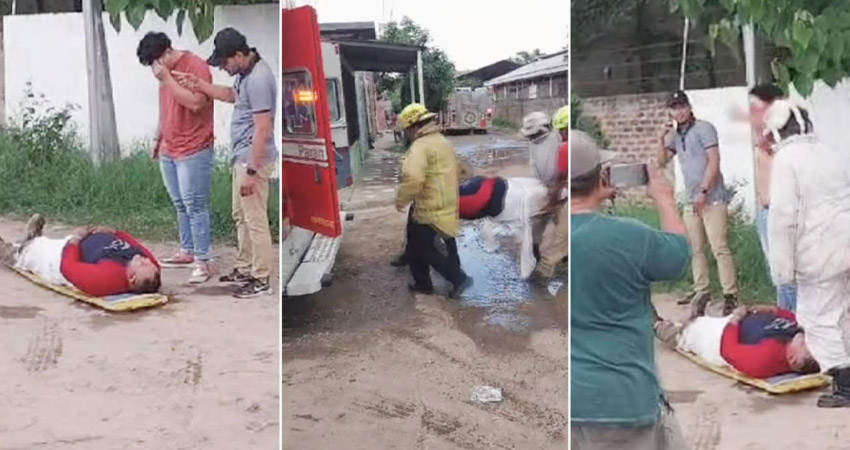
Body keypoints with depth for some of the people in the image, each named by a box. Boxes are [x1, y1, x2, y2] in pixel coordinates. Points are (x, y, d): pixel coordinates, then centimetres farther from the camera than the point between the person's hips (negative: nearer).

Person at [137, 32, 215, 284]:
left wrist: (166, 79, -22)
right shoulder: (166, 72, 13)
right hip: (169, 151, 8)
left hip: (193, 152, -8)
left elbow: (195, 103, -25)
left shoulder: (196, 66, -13)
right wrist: (159, 138, 23)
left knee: (195, 207, -8)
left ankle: (203, 261, -4)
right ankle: (187, 251, 24)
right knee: (181, 206, 13)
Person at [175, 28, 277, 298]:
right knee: (241, 216, 19)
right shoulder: (246, 72, 8)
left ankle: (261, 280, 6)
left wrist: (252, 171, -25)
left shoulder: (258, 78, -24)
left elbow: (262, 129, -26)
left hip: (253, 160, -11)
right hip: (242, 157, 11)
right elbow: (233, 95, 28)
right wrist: (200, 86, 14)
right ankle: (245, 270, 31)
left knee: (255, 220, -3)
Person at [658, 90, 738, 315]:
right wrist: (663, 138, 1)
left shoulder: (704, 128, -6)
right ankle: (701, 289, 19)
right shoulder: (676, 135, 14)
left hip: (712, 200, -7)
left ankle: (730, 295, -9)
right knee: (695, 249, 10)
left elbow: (714, 161, -12)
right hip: (691, 201, 7)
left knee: (720, 248, -10)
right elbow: (662, 161, 17)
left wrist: (703, 192, -17)